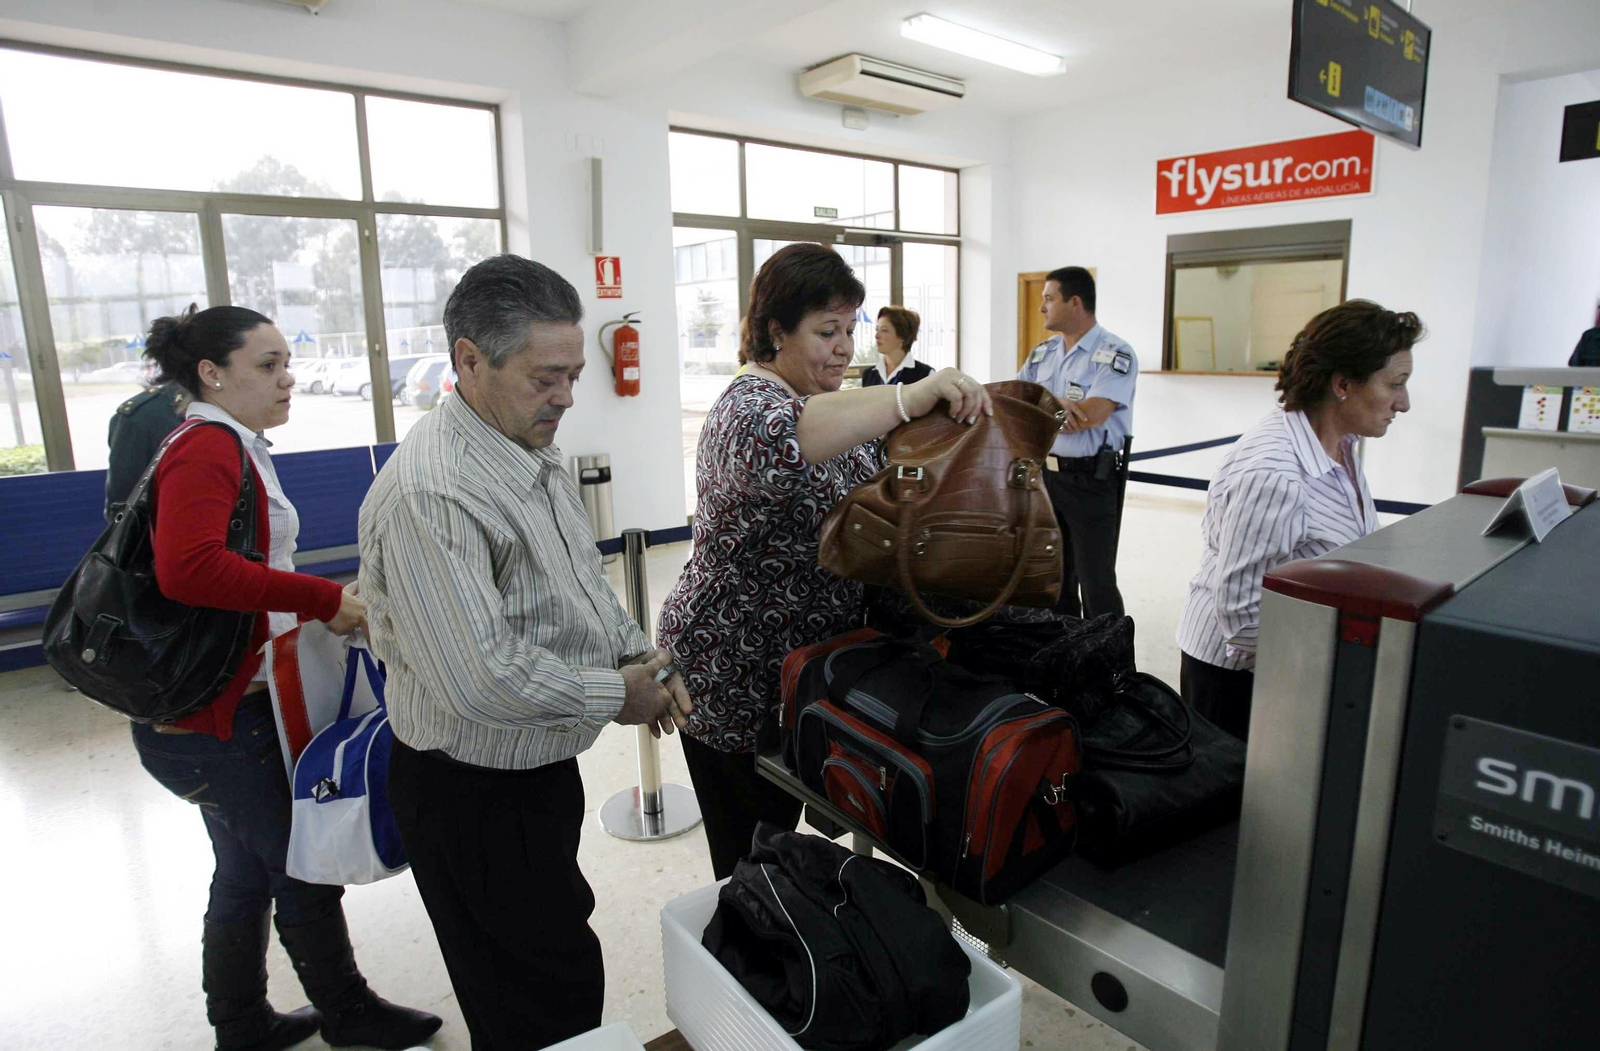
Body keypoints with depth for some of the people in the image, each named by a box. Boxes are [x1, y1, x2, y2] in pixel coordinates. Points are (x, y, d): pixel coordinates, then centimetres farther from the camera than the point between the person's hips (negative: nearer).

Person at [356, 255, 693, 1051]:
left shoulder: (534, 453, 4)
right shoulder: (430, 493, -28)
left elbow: (583, 580, 16)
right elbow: (482, 681, -32)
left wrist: (637, 654, -1)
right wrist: (617, 695, -19)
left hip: (541, 767, 9)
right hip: (474, 798, -9)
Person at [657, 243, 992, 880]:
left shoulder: (834, 406, 10)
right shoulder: (748, 406, -19)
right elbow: (774, 445, -46)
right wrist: (910, 396, -48)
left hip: (802, 670, 8)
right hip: (737, 682, -8)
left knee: (776, 841, 22)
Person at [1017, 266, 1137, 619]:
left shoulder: (1115, 354, -12)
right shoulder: (1043, 352, 9)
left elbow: (1090, 416, -23)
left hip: (1091, 480, -7)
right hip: (1045, 475, 7)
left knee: (1096, 582, -1)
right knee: (1054, 575, 16)